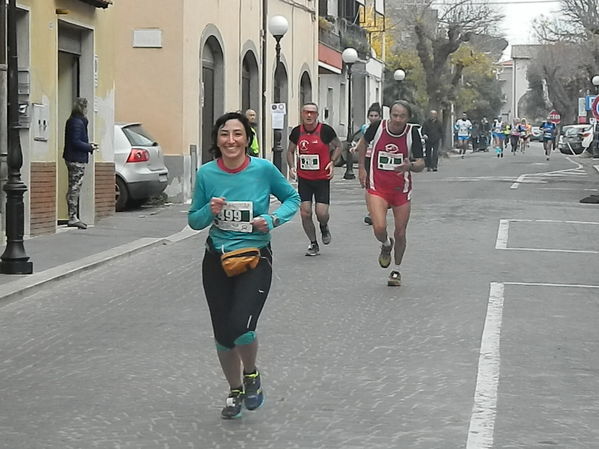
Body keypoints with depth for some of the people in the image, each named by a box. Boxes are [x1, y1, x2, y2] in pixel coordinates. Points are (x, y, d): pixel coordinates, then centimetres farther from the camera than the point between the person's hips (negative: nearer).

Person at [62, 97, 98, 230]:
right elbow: (76, 142, -20)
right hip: (77, 160, -11)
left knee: (73, 189, 13)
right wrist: (90, 147, -10)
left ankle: (73, 217, 17)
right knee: (75, 189, -7)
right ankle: (73, 218, -5)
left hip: (72, 159, 11)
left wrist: (88, 144, 15)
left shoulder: (72, 121, 16)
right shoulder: (78, 122, -16)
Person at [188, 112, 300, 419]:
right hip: (217, 260, 3)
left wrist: (273, 220, -12)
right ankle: (235, 390, 35)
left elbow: (293, 198, 6)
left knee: (241, 327, -21)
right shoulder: (206, 173, -5)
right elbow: (194, 221, 5)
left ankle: (252, 375, 12)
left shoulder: (264, 169, -10)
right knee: (223, 335, 9)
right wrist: (210, 211, -16)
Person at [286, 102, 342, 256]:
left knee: (322, 213, -10)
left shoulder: (325, 130, -10)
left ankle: (324, 227, 27)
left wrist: (332, 162, -8)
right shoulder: (297, 131, -1)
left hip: (322, 178, -2)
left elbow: (338, 146, 5)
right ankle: (313, 244, 15)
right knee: (305, 213, -3)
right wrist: (292, 166, -3)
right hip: (304, 179, 2)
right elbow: (290, 151, 14)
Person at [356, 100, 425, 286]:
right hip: (377, 187, -1)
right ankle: (386, 245, 19)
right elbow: (363, 143, 11)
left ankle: (396, 270, 33)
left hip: (401, 189, 1)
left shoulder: (413, 133, -12)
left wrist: (410, 166, -35)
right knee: (379, 228, -19)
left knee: (400, 234, 8)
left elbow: (421, 163, -13)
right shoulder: (377, 127, -11)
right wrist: (362, 168, 10)